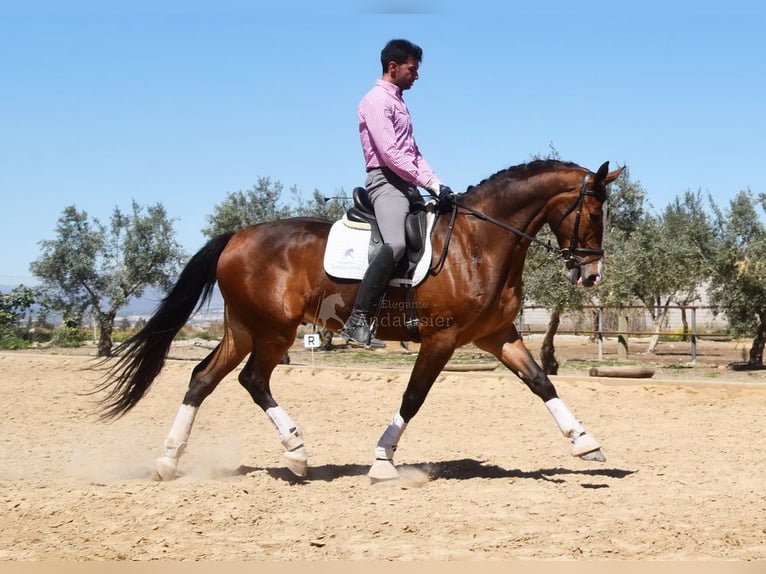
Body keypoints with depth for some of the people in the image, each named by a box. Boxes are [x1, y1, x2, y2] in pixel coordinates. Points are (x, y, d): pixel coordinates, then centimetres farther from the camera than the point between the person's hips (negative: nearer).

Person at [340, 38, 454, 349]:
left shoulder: (398, 102, 23)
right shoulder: (376, 100, -7)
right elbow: (390, 153, -18)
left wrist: (437, 184, 9)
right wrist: (430, 182, -19)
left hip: (407, 184, 10)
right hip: (386, 180, -10)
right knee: (396, 244, -30)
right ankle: (357, 322, -33)